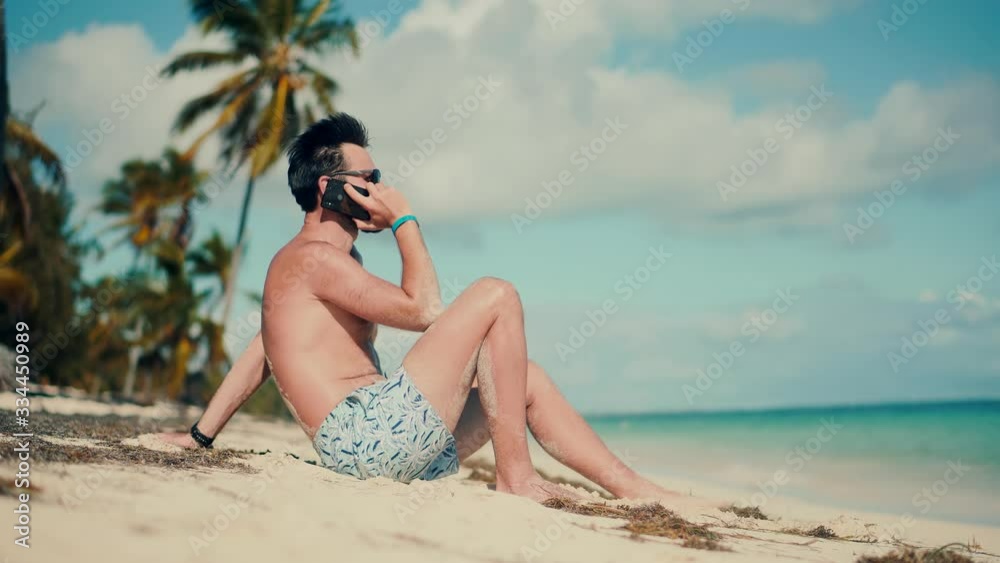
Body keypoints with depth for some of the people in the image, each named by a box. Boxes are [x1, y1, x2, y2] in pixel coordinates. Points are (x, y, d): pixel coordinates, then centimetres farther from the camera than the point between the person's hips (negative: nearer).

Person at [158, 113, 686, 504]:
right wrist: (405, 221, -1)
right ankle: (514, 474, -7)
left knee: (527, 378, 13)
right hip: (368, 436, -10)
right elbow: (424, 310, -13)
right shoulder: (313, 257, -8)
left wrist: (201, 435, 26)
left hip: (385, 444, 10)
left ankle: (634, 488, 10)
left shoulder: (339, 261, 24)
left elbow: (261, 352, 25)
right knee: (495, 296, -8)